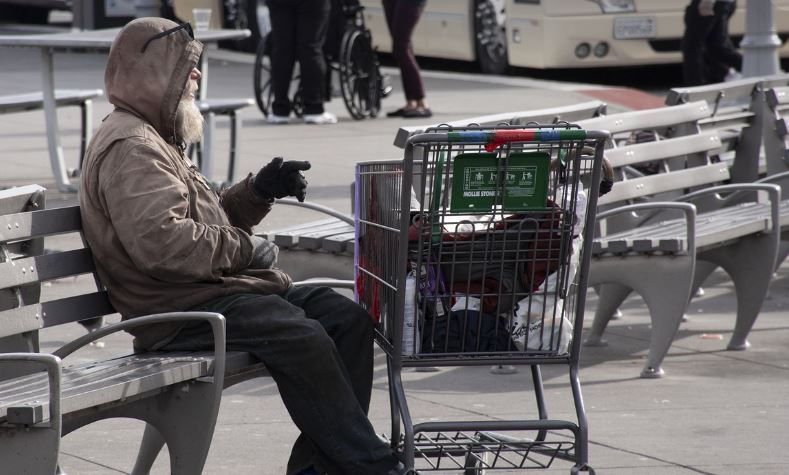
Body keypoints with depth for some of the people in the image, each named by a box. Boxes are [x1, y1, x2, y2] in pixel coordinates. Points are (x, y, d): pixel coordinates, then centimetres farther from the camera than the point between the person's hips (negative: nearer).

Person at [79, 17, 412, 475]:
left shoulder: (155, 140, 24)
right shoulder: (129, 149, -12)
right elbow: (163, 242, -26)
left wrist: (259, 191, 9)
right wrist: (246, 248, -15)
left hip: (215, 289, 11)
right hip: (180, 312, -11)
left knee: (349, 317, 0)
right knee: (303, 338, -29)